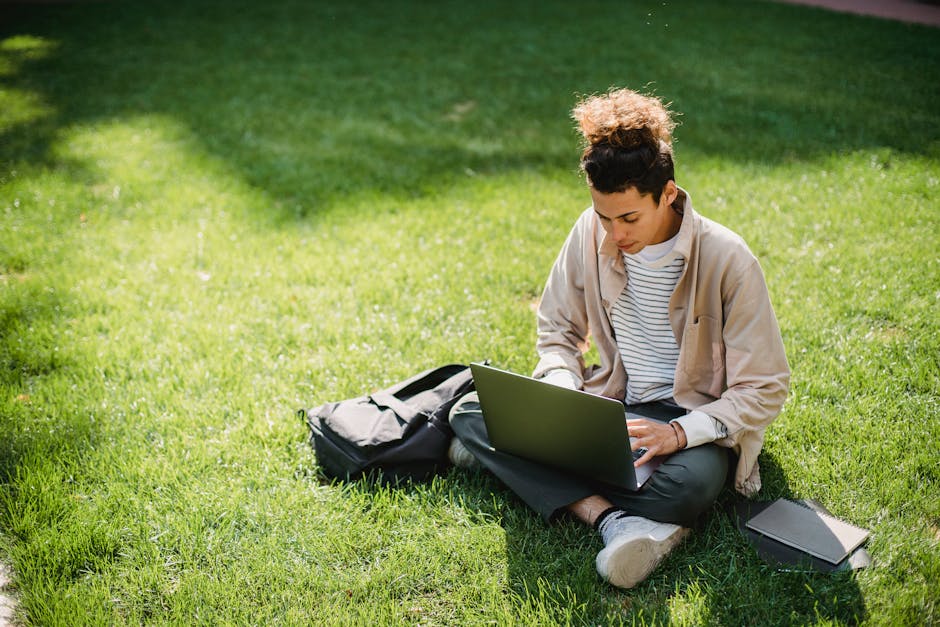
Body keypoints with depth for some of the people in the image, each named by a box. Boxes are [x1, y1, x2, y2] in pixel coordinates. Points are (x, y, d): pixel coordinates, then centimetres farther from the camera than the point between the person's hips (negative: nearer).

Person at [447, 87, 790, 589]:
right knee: (471, 412, -16)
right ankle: (615, 521, -32)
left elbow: (763, 391, -15)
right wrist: (564, 396, -14)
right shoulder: (591, 233, -7)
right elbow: (557, 330, 6)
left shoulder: (726, 260, -19)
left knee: (691, 482, -40)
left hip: (692, 416, -4)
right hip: (611, 400, 5)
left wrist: (679, 433, -29)